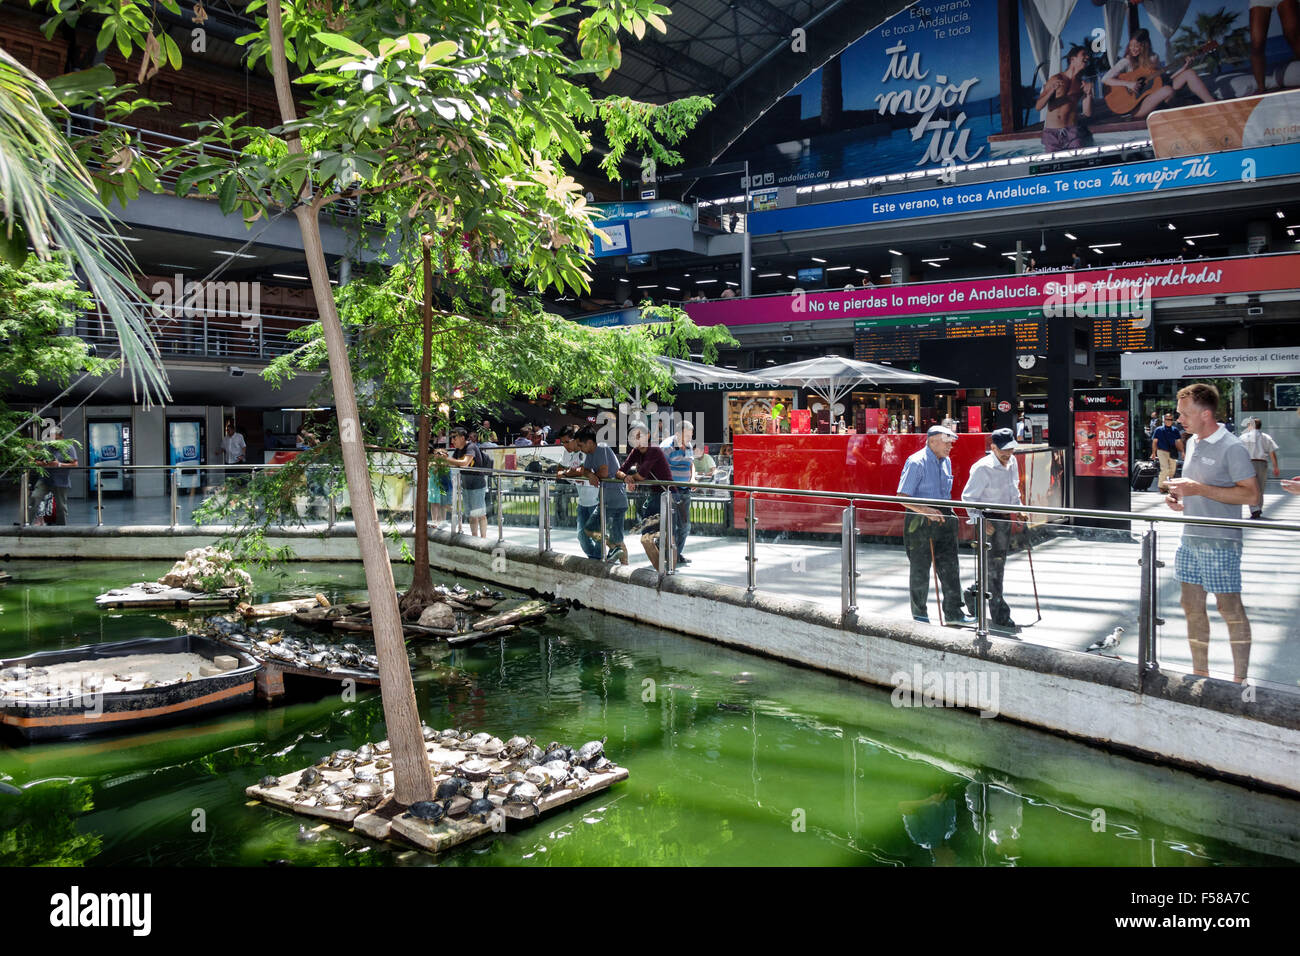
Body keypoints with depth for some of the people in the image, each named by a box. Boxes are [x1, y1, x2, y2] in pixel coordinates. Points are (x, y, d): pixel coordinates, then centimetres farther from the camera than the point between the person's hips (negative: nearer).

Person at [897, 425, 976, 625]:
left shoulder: (946, 461, 11)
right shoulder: (916, 462, -13)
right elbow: (902, 497, -17)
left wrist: (947, 513, 19)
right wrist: (927, 511, -25)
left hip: (943, 518, 7)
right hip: (919, 521, -7)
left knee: (950, 565, 4)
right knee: (920, 569, 4)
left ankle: (953, 612, 9)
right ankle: (919, 613, 17)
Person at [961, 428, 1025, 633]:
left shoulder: (1012, 463, 6)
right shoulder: (982, 468, -18)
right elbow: (968, 497, -14)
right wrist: (981, 520, -22)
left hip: (1005, 519, 8)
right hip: (989, 521, -8)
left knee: (998, 565, 15)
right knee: (994, 568, -5)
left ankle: (973, 594, 36)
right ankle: (1000, 618, 0)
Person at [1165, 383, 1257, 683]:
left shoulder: (1232, 448, -14)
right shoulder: (1192, 442, 11)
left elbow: (1250, 493, -18)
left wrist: (1199, 489, -22)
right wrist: (1180, 499, 5)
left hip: (1220, 543, -8)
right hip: (1190, 540, 8)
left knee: (1230, 609, 0)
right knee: (1192, 607, 12)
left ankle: (1239, 681, 12)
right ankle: (1200, 675, 23)